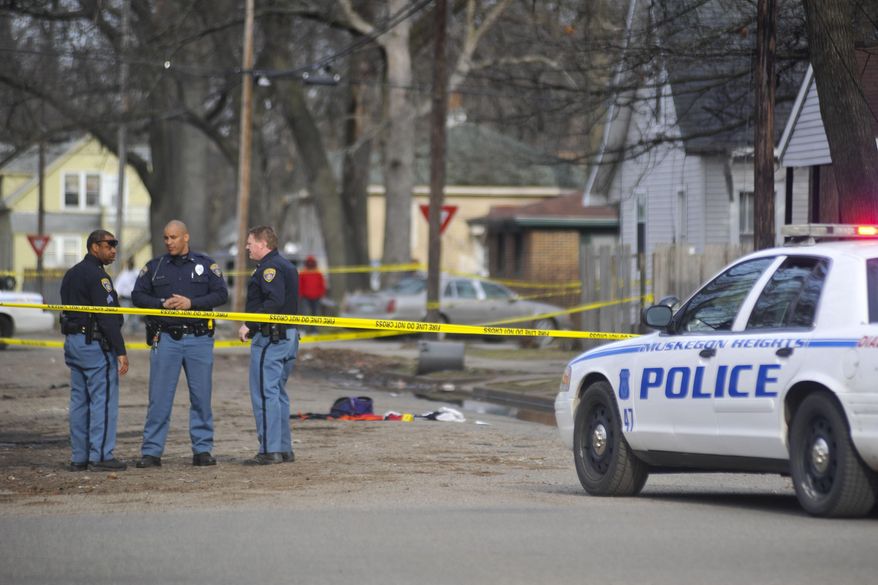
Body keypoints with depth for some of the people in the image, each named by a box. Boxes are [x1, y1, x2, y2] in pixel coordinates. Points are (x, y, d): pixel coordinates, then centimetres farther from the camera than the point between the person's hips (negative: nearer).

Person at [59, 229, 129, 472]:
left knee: (79, 401, 10)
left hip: (73, 342, 9)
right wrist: (120, 351, -19)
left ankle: (79, 457, 11)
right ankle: (100, 456, -7)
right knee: (103, 400, -5)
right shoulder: (97, 276, -14)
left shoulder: (71, 275, 16)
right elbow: (107, 317, -19)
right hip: (95, 344, -9)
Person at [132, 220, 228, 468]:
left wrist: (191, 303, -13)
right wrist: (162, 304, -9)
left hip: (199, 339, 0)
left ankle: (202, 450, 11)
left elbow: (221, 294, 0)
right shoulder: (154, 267, 10)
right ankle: (151, 452, -1)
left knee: (201, 396, 3)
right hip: (165, 338, 0)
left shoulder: (206, 265, 6)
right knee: (159, 398, -3)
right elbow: (138, 296, 8)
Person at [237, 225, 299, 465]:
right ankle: (284, 449, 17)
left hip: (270, 337, -10)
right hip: (289, 336, 10)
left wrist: (250, 325, -22)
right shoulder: (287, 266, 18)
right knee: (278, 392, 15)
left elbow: (274, 301, -25)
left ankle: (270, 450, -9)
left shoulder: (269, 267, -13)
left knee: (264, 393, -7)